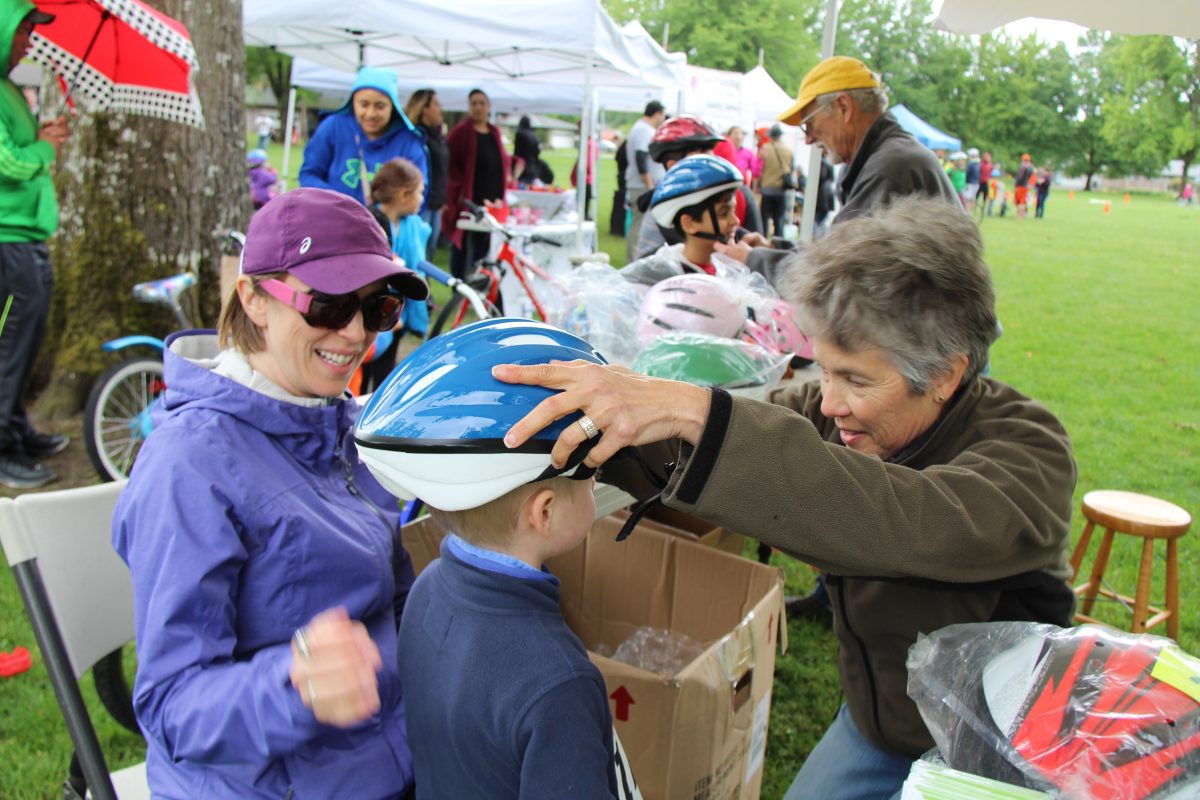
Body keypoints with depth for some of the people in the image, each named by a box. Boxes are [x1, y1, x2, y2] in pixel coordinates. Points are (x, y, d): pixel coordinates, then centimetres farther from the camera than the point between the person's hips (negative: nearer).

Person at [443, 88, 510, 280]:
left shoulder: (494, 133, 14)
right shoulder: (461, 132, -4)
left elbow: (503, 162, 21)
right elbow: (447, 162, -10)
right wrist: (461, 184, -17)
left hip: (490, 201, 6)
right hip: (466, 200, -6)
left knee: (483, 247, 11)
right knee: (462, 246, 0)